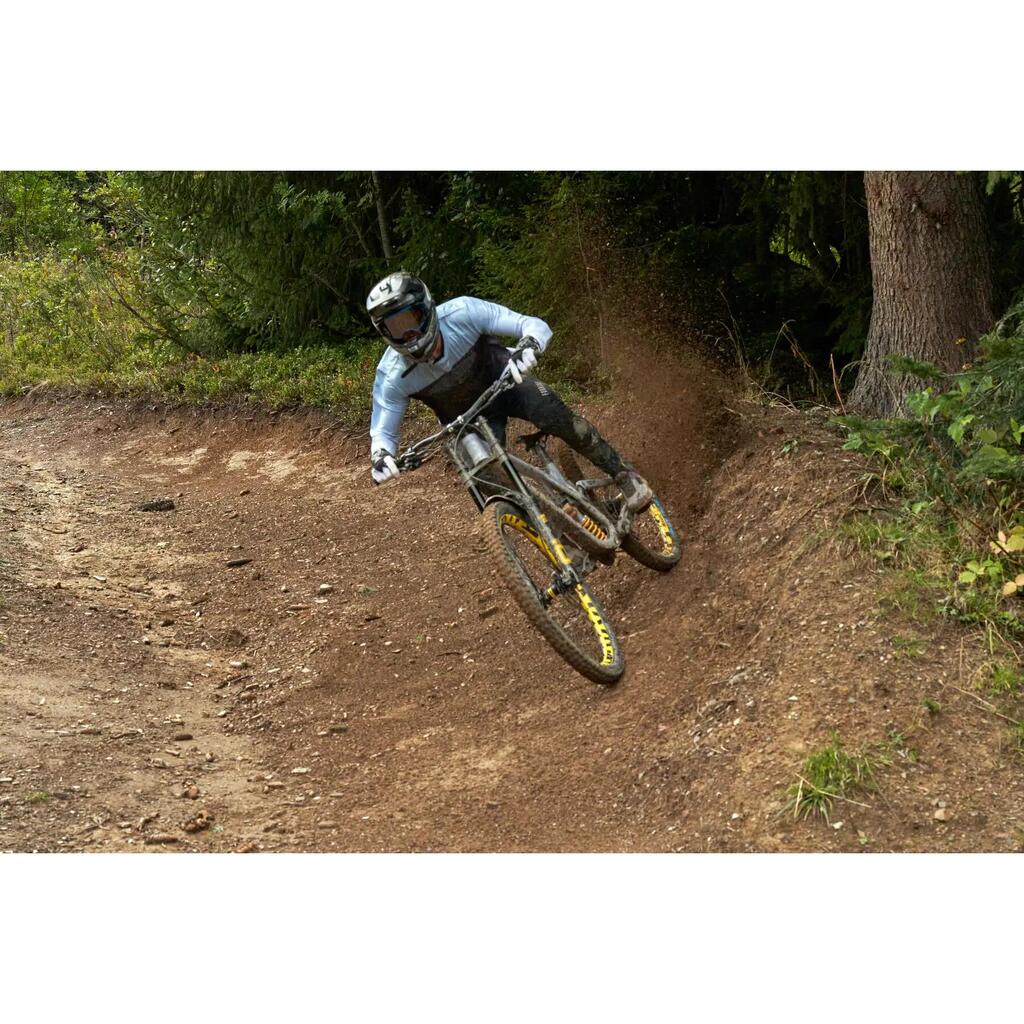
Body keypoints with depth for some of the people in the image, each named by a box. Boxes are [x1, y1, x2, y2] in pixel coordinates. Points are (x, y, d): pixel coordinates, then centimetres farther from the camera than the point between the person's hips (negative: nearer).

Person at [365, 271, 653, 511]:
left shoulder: (461, 312, -32)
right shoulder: (392, 376, -28)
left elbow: (536, 325, -29)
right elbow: (381, 432, -18)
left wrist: (528, 345, -53)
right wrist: (380, 456, -41)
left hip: (503, 379, -1)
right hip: (467, 419, 1)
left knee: (557, 417, -27)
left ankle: (623, 474, -9)